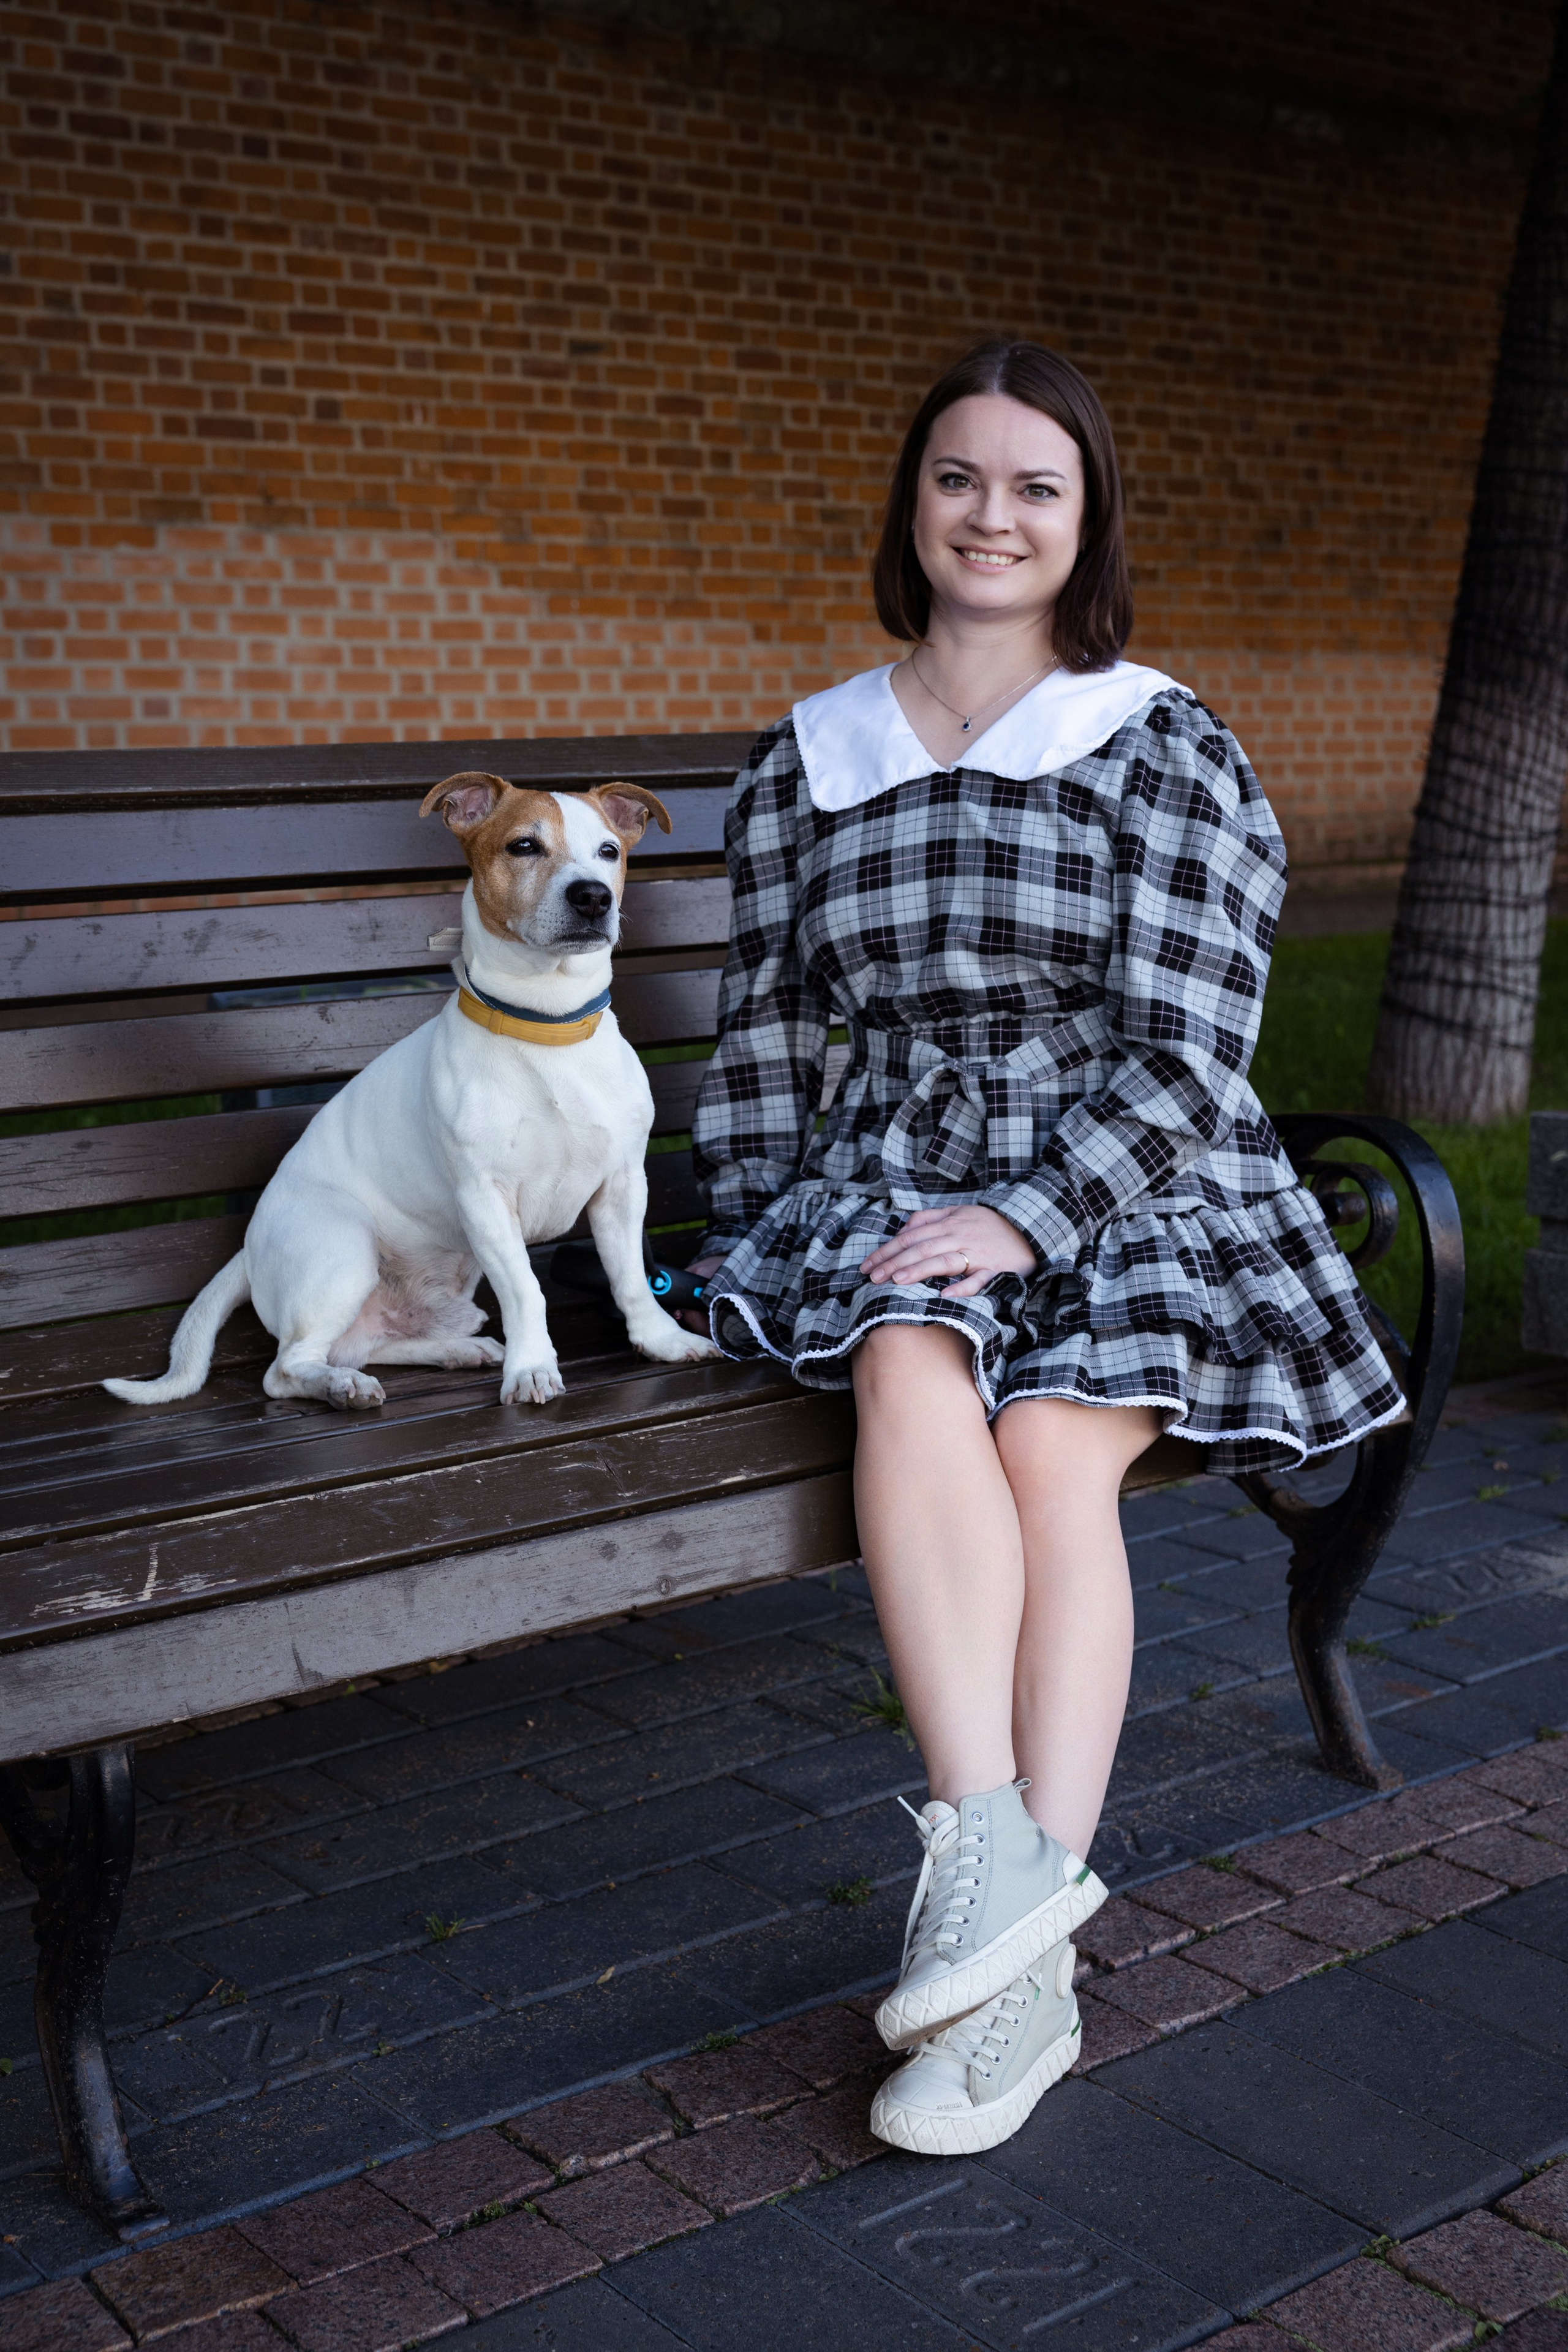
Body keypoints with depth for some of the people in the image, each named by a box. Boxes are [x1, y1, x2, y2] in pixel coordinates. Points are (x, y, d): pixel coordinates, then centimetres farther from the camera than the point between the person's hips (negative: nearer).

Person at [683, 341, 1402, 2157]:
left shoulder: (1168, 751, 2)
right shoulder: (806, 760, 12)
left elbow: (1184, 1042, -7)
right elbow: (763, 1024, 16)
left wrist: (1032, 1214, -19)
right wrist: (766, 1240, 5)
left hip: (1133, 1193, -2)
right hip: (891, 1179, 2)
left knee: (1058, 1446, -29)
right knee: (905, 1359, -32)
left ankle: (1018, 1957, -27)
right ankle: (998, 1855, -37)